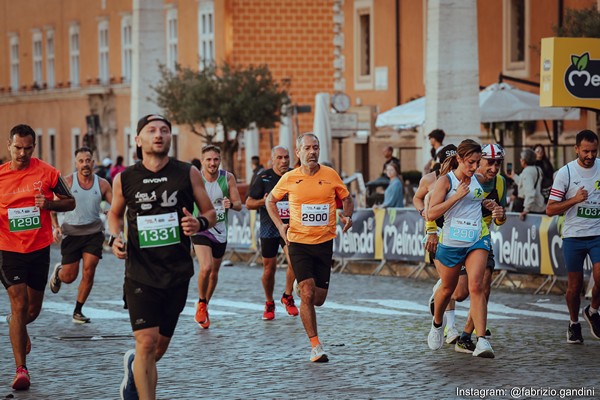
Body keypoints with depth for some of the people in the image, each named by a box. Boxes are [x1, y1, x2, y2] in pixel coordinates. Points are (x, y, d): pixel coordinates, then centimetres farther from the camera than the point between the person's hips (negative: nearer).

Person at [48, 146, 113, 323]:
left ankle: (78, 311, 4)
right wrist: (56, 226, -14)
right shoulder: (67, 182, -5)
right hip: (71, 233, -1)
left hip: (93, 232, 1)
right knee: (69, 277, 1)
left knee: (89, 271, -11)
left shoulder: (102, 184, 0)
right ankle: (58, 271, 39)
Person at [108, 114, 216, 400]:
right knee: (146, 343, -14)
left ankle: (134, 366, 48)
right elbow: (115, 213, 18)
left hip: (177, 274, 2)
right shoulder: (124, 179, 0)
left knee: (160, 347, 14)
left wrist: (199, 223, -16)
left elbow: (210, 212, 7)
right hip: (140, 275, -2)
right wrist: (115, 238, -2)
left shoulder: (188, 173, -1)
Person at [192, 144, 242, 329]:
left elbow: (239, 204, -2)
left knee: (214, 273, 14)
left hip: (220, 231, 4)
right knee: (206, 268, -23)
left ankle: (205, 306, 36)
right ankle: (201, 304, 1)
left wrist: (231, 204, -24)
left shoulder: (228, 178, -5)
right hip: (200, 229, -4)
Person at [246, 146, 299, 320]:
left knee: (294, 261, -19)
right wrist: (263, 202, -19)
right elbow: (248, 203, 0)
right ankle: (269, 304, 26)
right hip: (269, 228, -1)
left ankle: (288, 296, 3)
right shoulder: (264, 178, -3)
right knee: (269, 268, 5)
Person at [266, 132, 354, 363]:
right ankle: (315, 346, -7)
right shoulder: (289, 179, -2)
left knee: (318, 299, 6)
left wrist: (347, 216, -6)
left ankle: (302, 290, 43)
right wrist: (279, 225, 2)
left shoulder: (330, 175, 0)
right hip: (298, 242, -2)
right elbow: (270, 200, 15)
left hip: (324, 242, 2)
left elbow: (346, 199, 14)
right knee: (308, 294, -13)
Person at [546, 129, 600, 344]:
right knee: (574, 285, 3)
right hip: (573, 236, -1)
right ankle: (574, 323, 25)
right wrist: (574, 200, -18)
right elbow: (550, 209, -6)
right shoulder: (566, 173, -5)